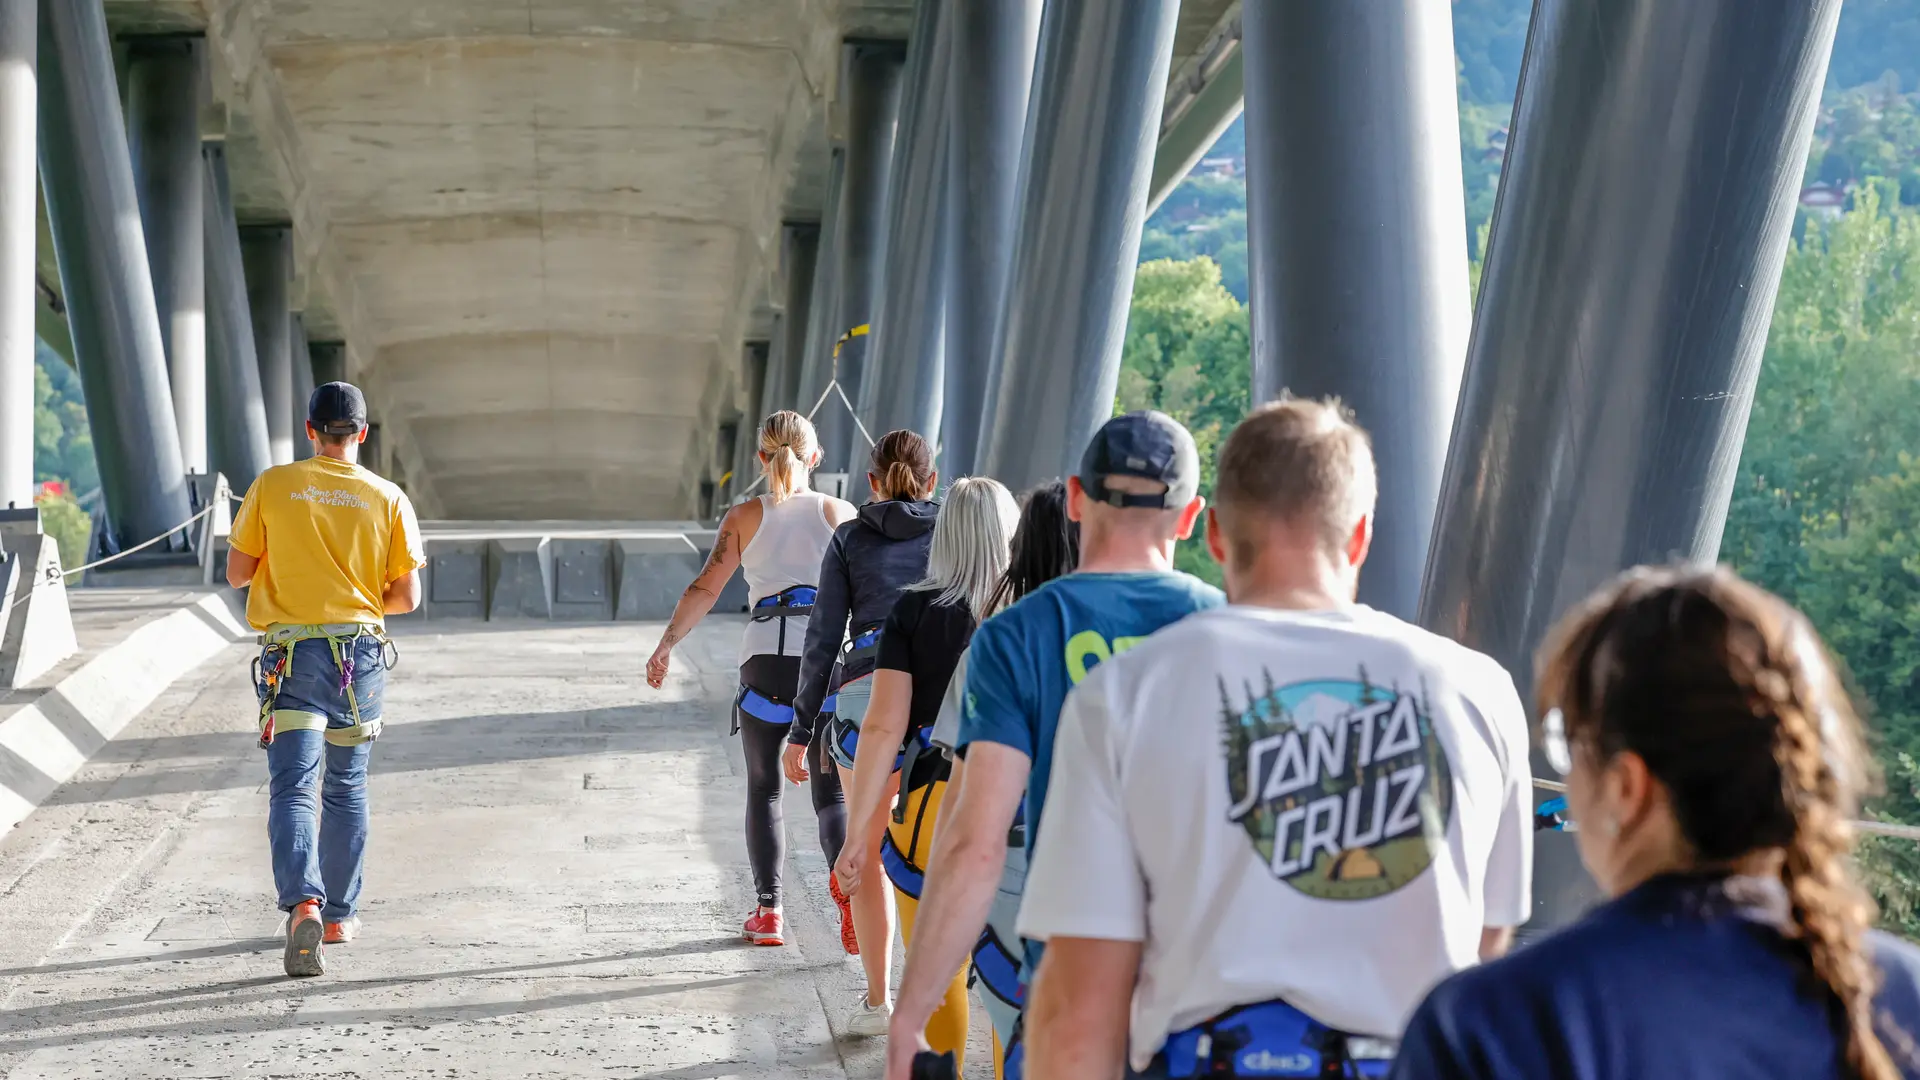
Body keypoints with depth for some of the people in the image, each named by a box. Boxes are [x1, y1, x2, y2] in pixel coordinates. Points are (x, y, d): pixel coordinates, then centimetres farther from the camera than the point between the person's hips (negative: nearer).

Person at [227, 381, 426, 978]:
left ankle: (303, 903, -28)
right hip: (360, 652, 2)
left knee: (293, 788, -6)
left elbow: (237, 574, 4)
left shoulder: (272, 486, -1)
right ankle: (341, 914, 26)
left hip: (290, 654, -2)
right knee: (346, 789, 17)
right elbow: (407, 597, 1)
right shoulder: (388, 499, 0)